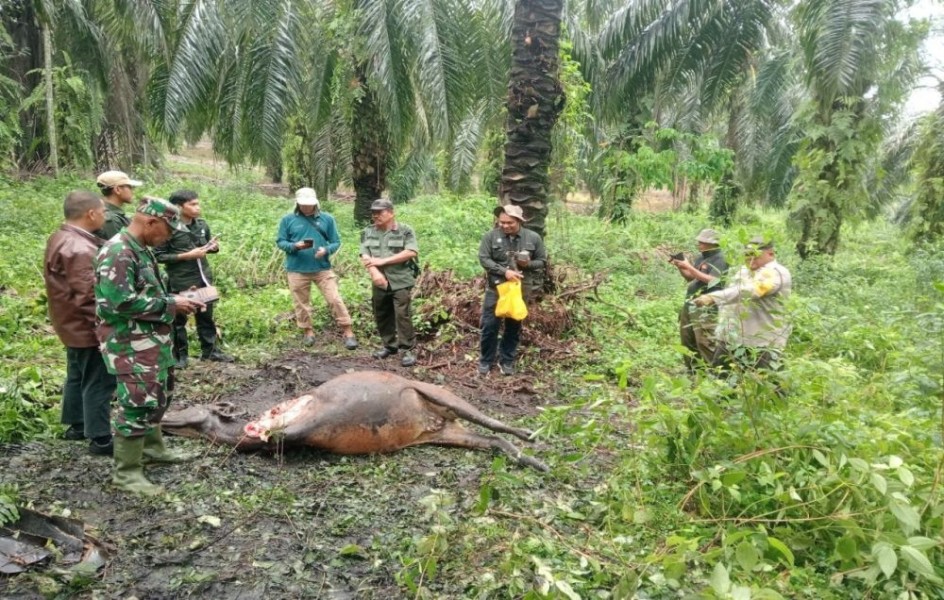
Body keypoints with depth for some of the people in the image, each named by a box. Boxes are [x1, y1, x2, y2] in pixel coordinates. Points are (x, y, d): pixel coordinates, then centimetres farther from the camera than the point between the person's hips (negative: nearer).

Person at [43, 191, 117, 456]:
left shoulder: (61, 239, 8)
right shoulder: (79, 249, -26)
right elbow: (89, 295, -27)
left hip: (72, 324, 11)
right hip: (88, 327, -11)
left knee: (78, 376, 22)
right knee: (98, 382, -1)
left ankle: (76, 425, 35)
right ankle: (100, 438, 7)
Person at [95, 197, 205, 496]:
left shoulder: (142, 249, 12)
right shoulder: (118, 253, -21)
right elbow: (121, 302, -28)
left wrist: (176, 300, 4)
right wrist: (170, 304, -21)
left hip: (152, 340, 10)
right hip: (130, 345, -10)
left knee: (157, 396, 21)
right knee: (138, 403, -6)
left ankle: (153, 447, 38)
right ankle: (126, 472, 5)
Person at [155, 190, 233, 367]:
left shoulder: (202, 225, 3)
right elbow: (158, 256, -16)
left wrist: (213, 247, -7)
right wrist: (186, 255, -21)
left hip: (204, 278, 6)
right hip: (180, 282, -6)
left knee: (206, 316, 16)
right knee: (179, 319, 8)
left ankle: (210, 350, 29)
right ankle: (180, 355, 21)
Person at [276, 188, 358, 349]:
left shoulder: (327, 219, 2)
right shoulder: (288, 220, 2)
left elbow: (336, 242, 4)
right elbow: (280, 242, 3)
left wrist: (326, 250, -17)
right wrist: (295, 246, -17)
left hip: (322, 268, -1)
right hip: (297, 270, 1)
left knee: (335, 299, -4)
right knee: (301, 303, 9)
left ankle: (348, 332, 3)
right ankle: (307, 332, 26)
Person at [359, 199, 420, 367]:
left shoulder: (405, 231, -4)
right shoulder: (368, 233, 8)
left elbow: (411, 252, -16)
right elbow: (365, 256, -1)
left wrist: (383, 260, -17)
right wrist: (374, 272, -23)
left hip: (401, 282, -5)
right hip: (379, 282, 5)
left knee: (402, 315, -9)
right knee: (381, 316, 12)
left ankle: (407, 350, 0)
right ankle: (390, 345, 28)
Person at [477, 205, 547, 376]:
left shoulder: (534, 238, -2)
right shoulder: (491, 236, -7)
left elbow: (542, 261, 5)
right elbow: (484, 259, -11)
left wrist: (529, 263, -17)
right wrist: (504, 272, -21)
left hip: (521, 289, 1)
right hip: (495, 288, -1)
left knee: (514, 327, 12)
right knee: (490, 325, 2)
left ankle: (507, 361, 26)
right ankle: (486, 361, 18)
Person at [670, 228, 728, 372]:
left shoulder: (719, 260, -10)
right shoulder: (701, 257, 16)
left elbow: (711, 280, -22)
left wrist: (689, 267, -21)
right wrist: (679, 267, 3)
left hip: (706, 307, -9)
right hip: (690, 304, 9)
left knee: (705, 342, -13)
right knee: (687, 339, 13)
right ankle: (692, 369, 23)